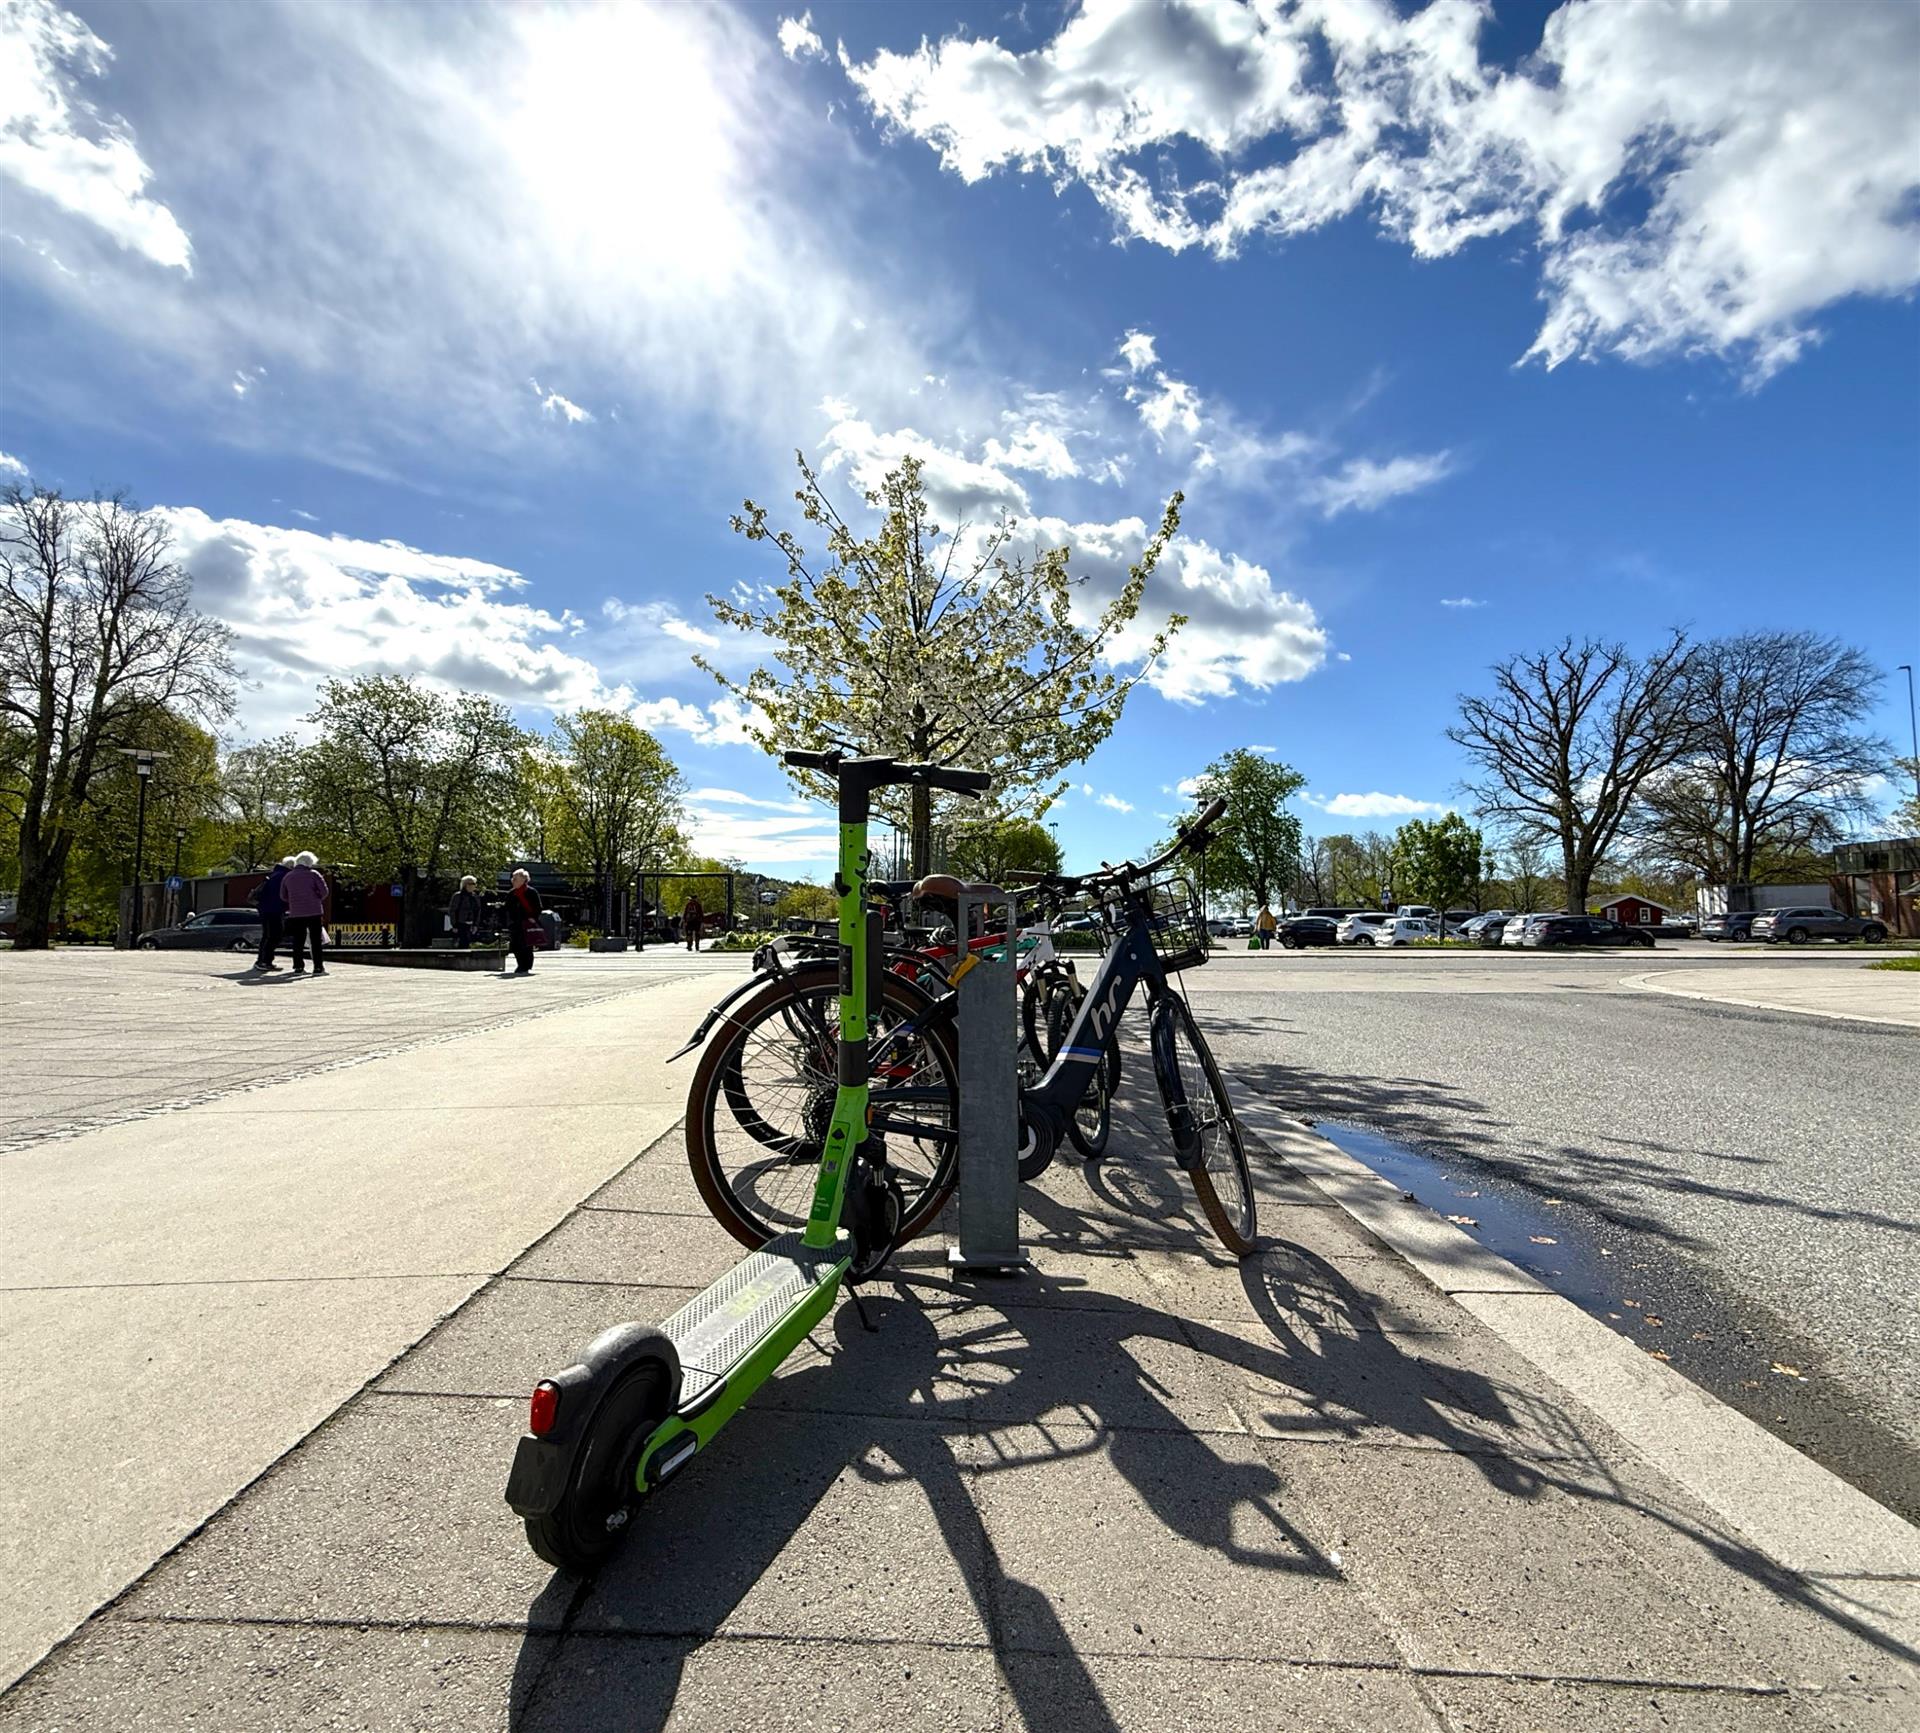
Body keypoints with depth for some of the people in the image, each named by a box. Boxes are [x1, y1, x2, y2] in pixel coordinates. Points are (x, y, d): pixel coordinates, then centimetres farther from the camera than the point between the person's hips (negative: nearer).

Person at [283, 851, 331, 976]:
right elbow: (325, 892, -7)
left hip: (296, 913, 3)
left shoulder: (288, 876, 10)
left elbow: (283, 895, 16)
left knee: (298, 940, 8)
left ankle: (298, 967, 7)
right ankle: (318, 967, -1)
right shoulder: (314, 874, -4)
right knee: (316, 940, 1)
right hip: (314, 912, -3)